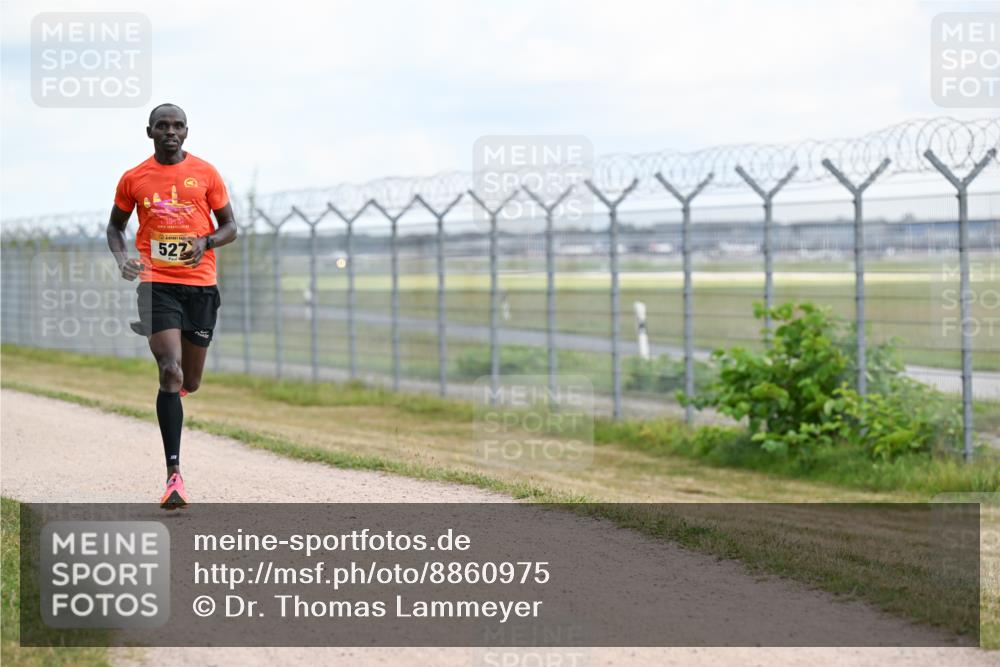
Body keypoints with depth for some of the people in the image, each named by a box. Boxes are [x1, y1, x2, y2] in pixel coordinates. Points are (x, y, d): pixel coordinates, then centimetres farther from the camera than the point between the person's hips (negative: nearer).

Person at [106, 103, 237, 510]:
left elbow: (230, 227, 9)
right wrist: (121, 259, -2)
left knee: (190, 382, 10)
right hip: (157, 284, -2)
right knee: (170, 373, -17)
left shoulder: (205, 173, 4)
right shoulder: (134, 179, 5)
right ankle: (174, 475, -16)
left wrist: (206, 242, -12)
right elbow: (115, 225, 18)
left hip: (200, 283, 2)